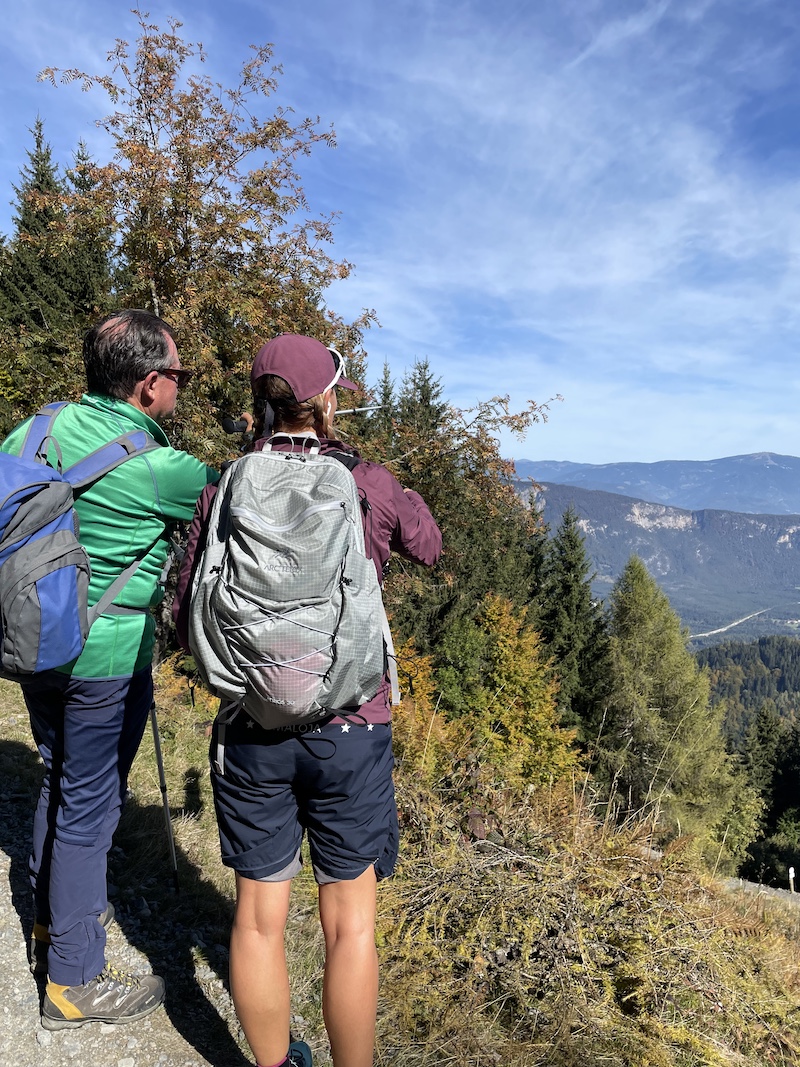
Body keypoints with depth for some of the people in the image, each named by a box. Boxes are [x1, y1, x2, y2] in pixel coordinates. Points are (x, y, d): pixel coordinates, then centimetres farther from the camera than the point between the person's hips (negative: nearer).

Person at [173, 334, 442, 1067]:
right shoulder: (368, 486, -9)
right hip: (350, 729, -2)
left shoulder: (223, 494, -4)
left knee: (260, 913, 19)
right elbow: (429, 546, 12)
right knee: (350, 918, 14)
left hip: (250, 729, 3)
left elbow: (188, 624, 2)